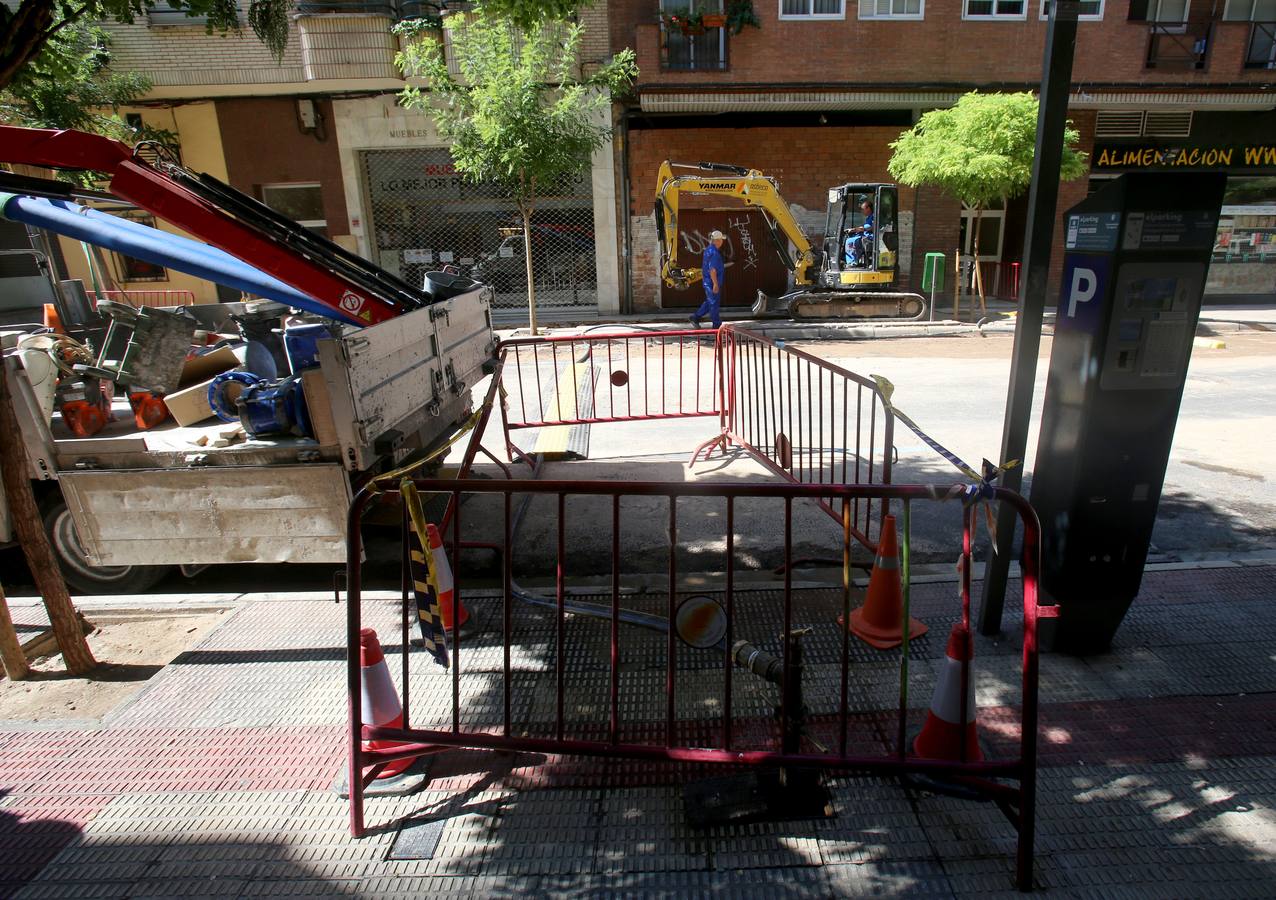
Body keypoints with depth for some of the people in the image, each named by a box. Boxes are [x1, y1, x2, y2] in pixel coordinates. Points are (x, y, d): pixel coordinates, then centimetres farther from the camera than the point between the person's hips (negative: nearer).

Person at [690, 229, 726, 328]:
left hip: (707, 282, 10)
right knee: (714, 303, 0)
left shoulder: (708, 250, 10)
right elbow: (712, 270, -25)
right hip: (713, 282, -10)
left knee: (709, 302, 19)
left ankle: (695, 317, 19)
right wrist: (715, 284, -23)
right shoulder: (714, 253, -21)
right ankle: (717, 325, 9)